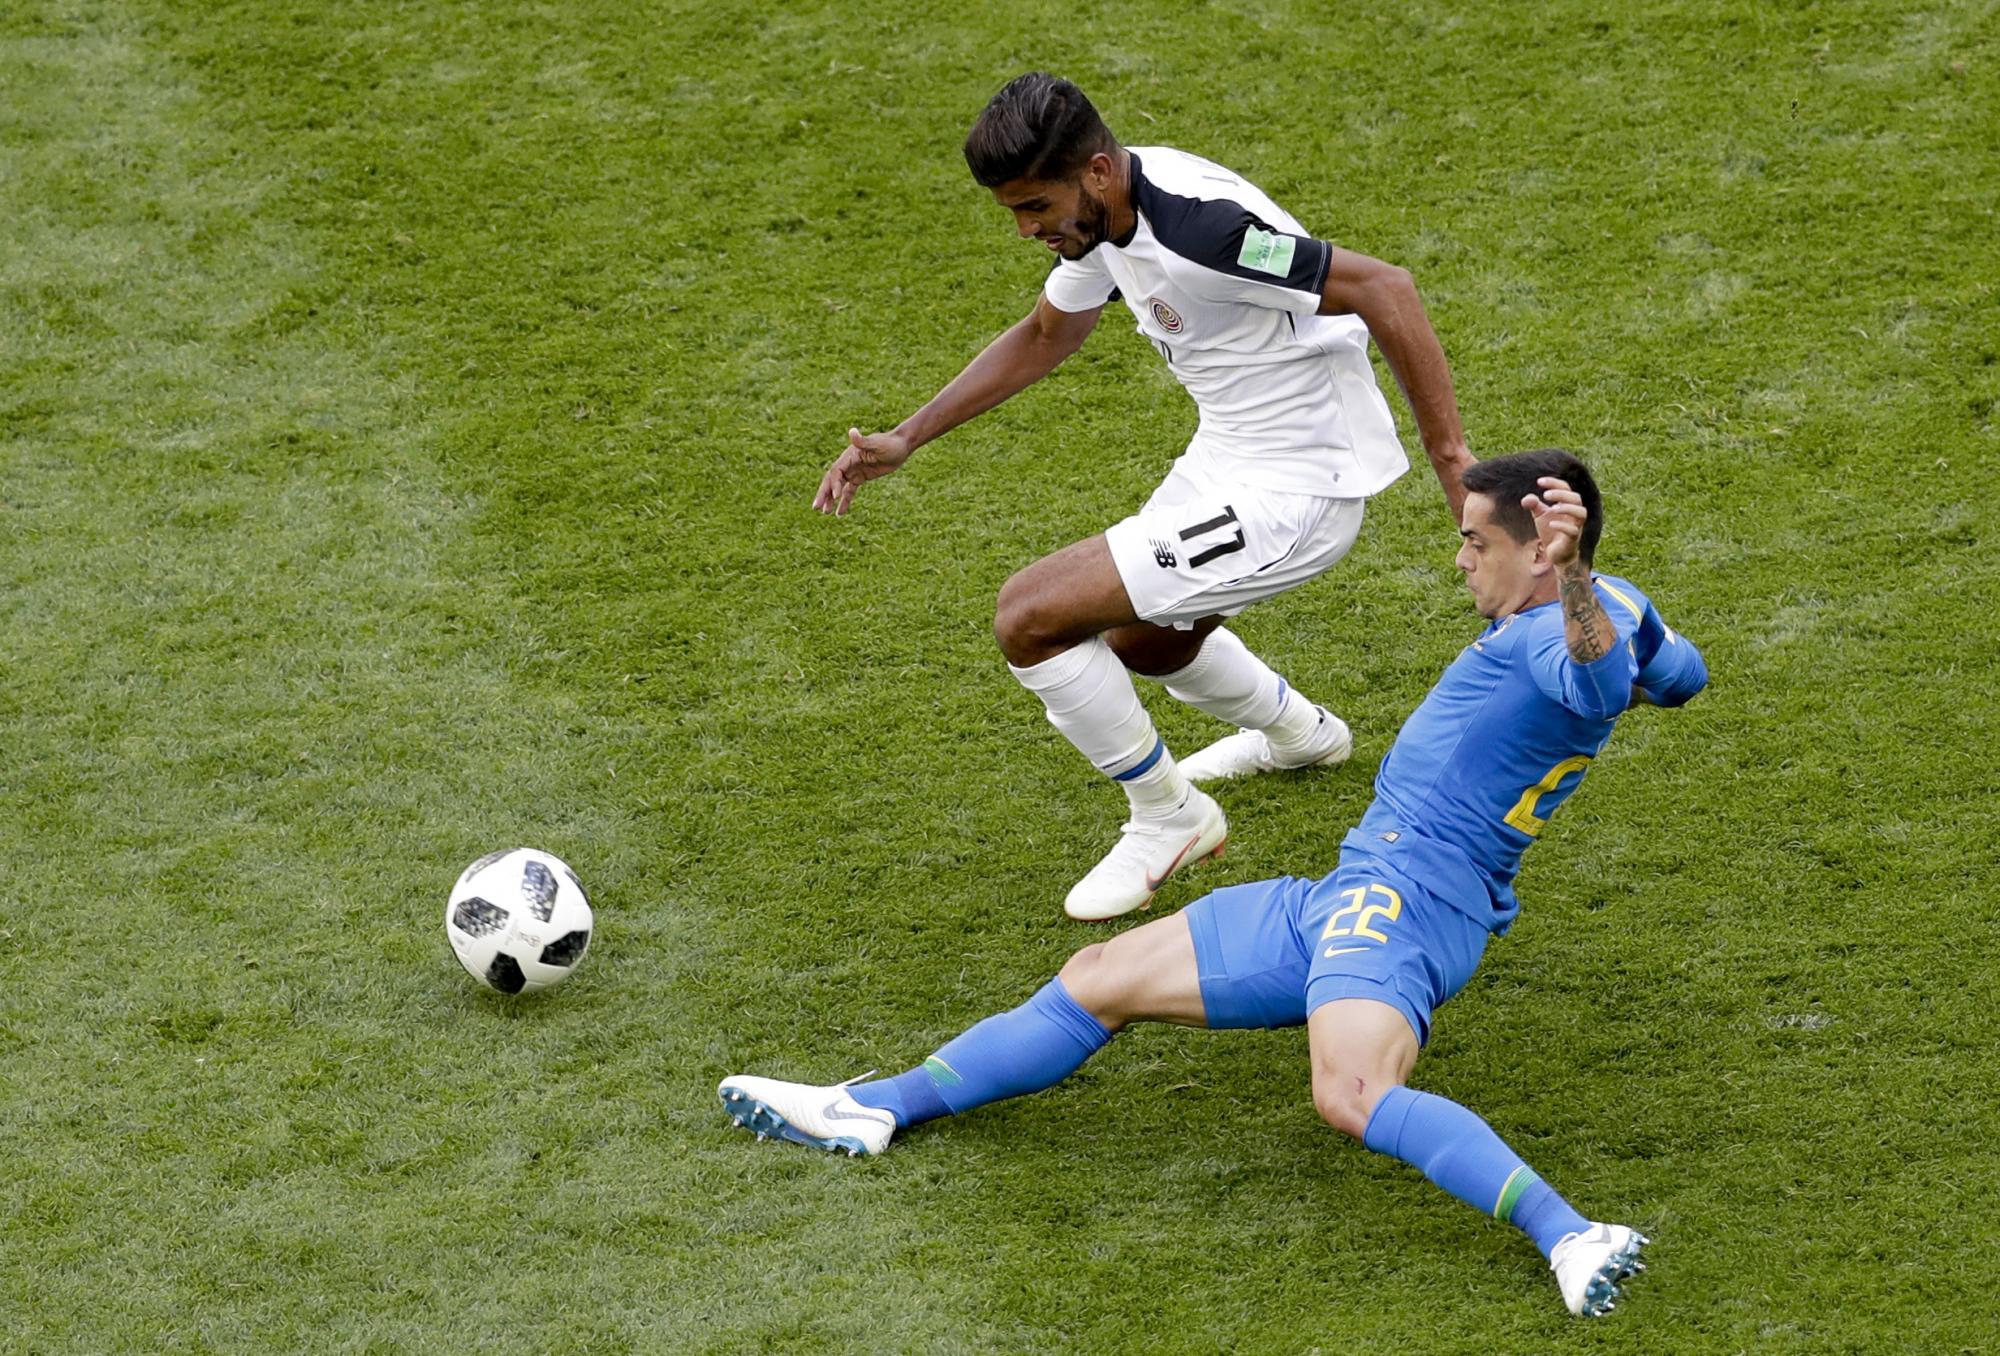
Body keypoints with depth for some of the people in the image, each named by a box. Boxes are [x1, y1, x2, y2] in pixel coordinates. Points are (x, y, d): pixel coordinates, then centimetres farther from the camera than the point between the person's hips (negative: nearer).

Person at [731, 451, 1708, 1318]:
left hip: (1400, 894, -11)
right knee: (1102, 981, 12)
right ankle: (876, 1109, 16)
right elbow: (1682, 676, 36)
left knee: (1353, 1093, -40)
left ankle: (1571, 1239, -47)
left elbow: (1596, 666, -41)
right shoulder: (1611, 607, 16)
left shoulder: (1568, 629, -15)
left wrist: (1568, 577, -58)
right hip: (1352, 900, 11)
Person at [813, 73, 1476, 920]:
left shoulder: (1197, 222, -30)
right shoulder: (1100, 214, -1)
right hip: (1226, 459, 10)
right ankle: (1297, 732, 60)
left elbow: (1383, 289, -29)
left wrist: (1450, 455, -28)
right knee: (1140, 641, 32)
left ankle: (1167, 817, 6)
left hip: (1293, 491, -10)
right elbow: (1044, 336, 18)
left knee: (1030, 617, -14)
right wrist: (905, 440, 13)